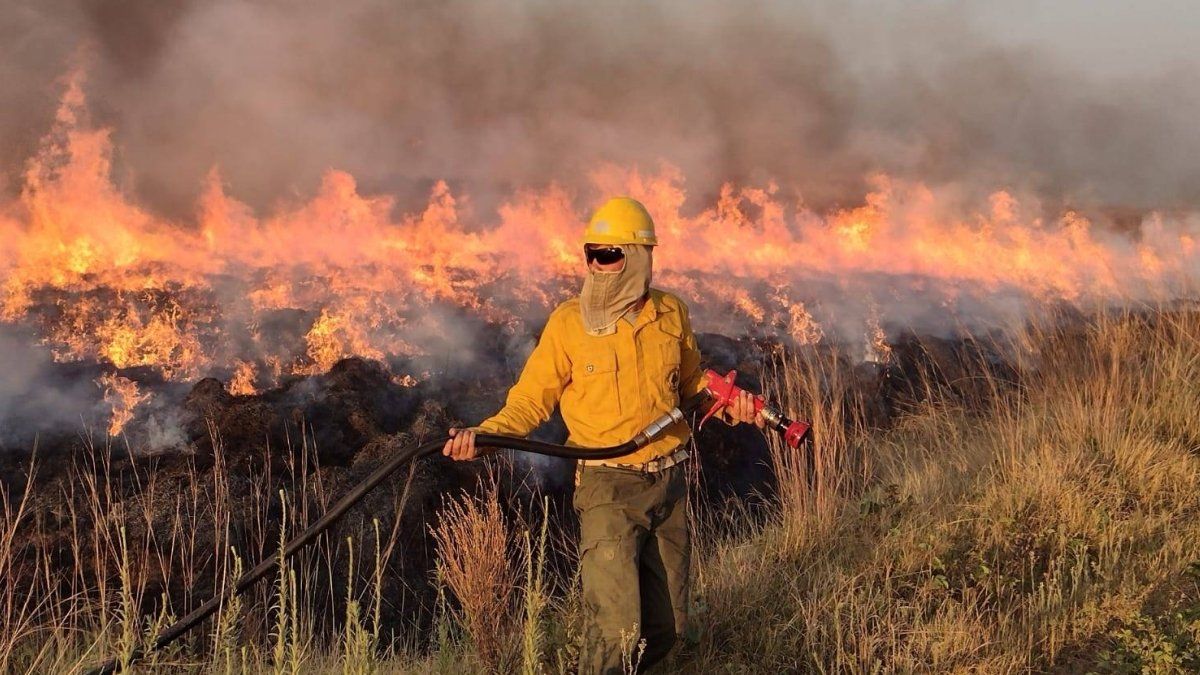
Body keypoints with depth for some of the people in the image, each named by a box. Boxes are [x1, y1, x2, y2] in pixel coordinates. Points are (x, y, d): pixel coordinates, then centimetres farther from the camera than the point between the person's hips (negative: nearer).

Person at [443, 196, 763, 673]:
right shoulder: (568, 322, -6)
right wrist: (483, 435, -19)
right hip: (608, 487, -4)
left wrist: (726, 402, 0)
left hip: (669, 484, 4)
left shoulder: (671, 313, 3)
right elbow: (530, 400, -2)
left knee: (666, 625, 11)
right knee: (617, 629, -15)